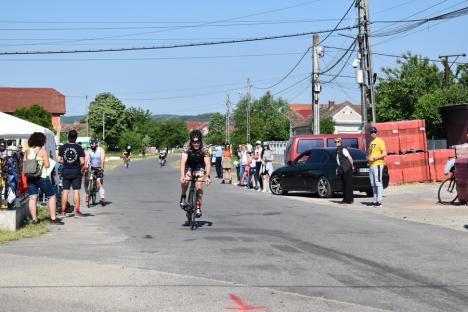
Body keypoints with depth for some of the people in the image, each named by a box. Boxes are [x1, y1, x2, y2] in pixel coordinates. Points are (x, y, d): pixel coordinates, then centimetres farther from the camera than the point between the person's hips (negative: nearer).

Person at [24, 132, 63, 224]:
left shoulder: (28, 151, 6)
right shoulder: (43, 151, -9)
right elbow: (47, 165, -12)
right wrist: (48, 160, 7)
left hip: (30, 178, 5)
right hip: (42, 177, -5)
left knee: (32, 198, 6)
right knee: (51, 196, 7)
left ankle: (34, 219, 6)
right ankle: (53, 218, 5)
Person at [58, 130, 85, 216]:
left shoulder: (62, 147, -2)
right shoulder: (79, 147, -9)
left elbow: (59, 160, -1)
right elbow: (82, 162, -12)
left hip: (66, 172, 2)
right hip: (76, 172, -2)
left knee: (65, 191, 8)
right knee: (76, 191, 1)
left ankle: (63, 211, 10)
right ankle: (77, 211, 1)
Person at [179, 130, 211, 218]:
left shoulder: (204, 149, -27)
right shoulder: (187, 147, -29)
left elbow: (208, 164, -32)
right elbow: (183, 162, -36)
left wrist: (207, 176, -47)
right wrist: (182, 176, -48)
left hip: (199, 166, 0)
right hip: (189, 165, 0)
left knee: (199, 187, -12)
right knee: (185, 181, -26)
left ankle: (198, 207, 2)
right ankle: (183, 197, 0)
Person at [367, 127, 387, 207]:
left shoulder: (379, 141, -6)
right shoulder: (371, 142, 19)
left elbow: (384, 153, -13)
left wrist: (374, 158, -18)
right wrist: (368, 158, 3)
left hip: (377, 165, -9)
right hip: (371, 165, 9)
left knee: (378, 183, -11)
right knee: (373, 184, 10)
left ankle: (379, 201, -13)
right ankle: (375, 200, 15)